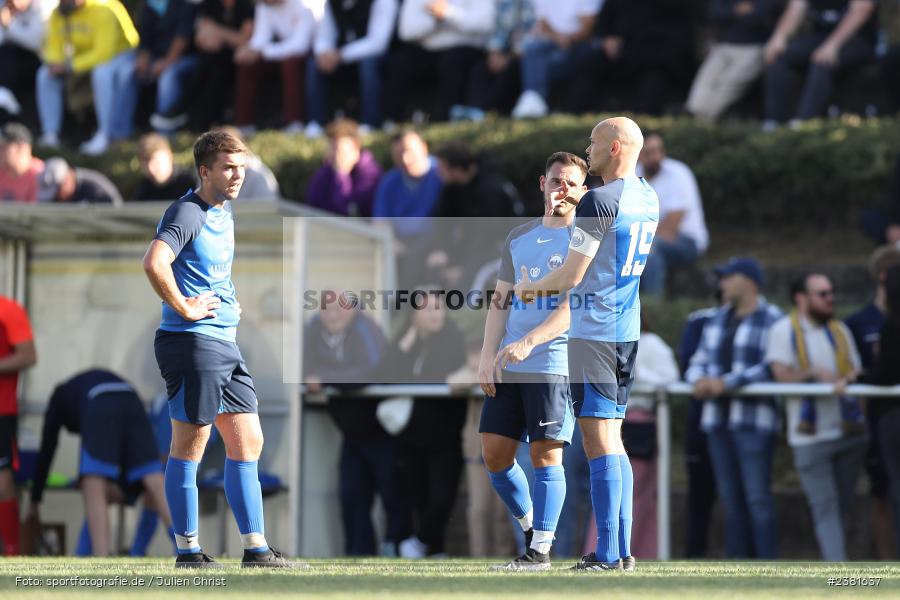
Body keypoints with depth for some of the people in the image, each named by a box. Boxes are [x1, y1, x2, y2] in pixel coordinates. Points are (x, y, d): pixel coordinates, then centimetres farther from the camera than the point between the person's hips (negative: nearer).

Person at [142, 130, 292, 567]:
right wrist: (184, 308, -22)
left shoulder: (224, 211, 16)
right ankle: (187, 551, 2)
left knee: (248, 442, 9)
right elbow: (154, 263, -31)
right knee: (190, 445, -3)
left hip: (225, 344, 10)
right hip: (193, 340, -10)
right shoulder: (188, 214, -13)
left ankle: (256, 549, 12)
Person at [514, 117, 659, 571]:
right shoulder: (648, 200, 10)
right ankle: (622, 550, 13)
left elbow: (572, 275, -14)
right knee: (611, 439, 13)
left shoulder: (599, 201, -15)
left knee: (598, 441, -8)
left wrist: (531, 287, 5)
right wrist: (581, 201, 22)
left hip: (593, 331, -9)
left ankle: (608, 553, -11)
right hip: (628, 330, 9)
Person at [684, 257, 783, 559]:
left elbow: (771, 367, -16)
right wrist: (699, 380, -6)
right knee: (730, 498, 8)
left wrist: (728, 383, -21)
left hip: (753, 419, -7)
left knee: (758, 498, -11)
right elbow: (698, 361, 17)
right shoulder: (717, 319, 19)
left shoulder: (772, 320, -5)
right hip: (718, 418, 7)